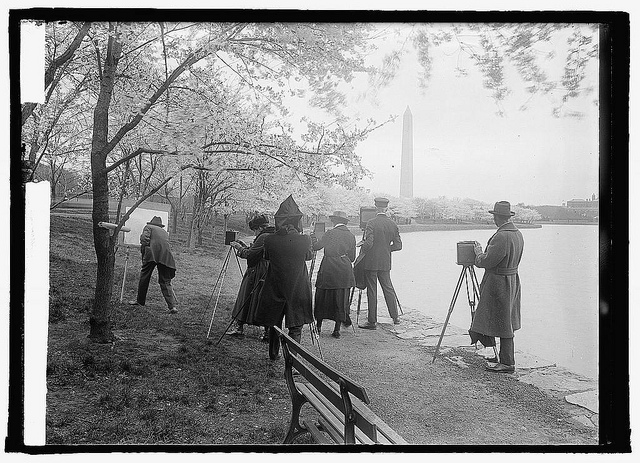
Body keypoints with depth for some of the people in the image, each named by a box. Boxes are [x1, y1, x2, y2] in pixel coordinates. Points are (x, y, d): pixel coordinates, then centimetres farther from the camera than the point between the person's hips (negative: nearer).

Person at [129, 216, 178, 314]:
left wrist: (143, 252, 9)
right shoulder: (164, 232, 33)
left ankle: (140, 300, 25)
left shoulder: (148, 227, 18)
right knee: (166, 282, 6)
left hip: (152, 253, -4)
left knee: (144, 277, 14)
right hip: (166, 256, 4)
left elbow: (145, 238, 0)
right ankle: (173, 305, -7)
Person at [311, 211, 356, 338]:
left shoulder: (331, 233, -8)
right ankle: (337, 329, 8)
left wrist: (312, 239, 13)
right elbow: (352, 257, 11)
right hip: (345, 272, 4)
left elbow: (315, 246, -6)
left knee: (323, 298, 10)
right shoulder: (351, 236, 7)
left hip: (329, 270, -3)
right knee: (340, 299, 8)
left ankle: (318, 326, 17)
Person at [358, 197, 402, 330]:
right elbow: (398, 245, 4)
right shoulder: (393, 224, 3)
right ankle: (395, 317, 20)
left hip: (371, 262, -5)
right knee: (388, 288, 16)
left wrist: (362, 250, -2)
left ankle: (372, 321, 5)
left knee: (371, 291, 1)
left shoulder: (371, 223, -13)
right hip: (385, 263, 5)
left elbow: (368, 243, -21)